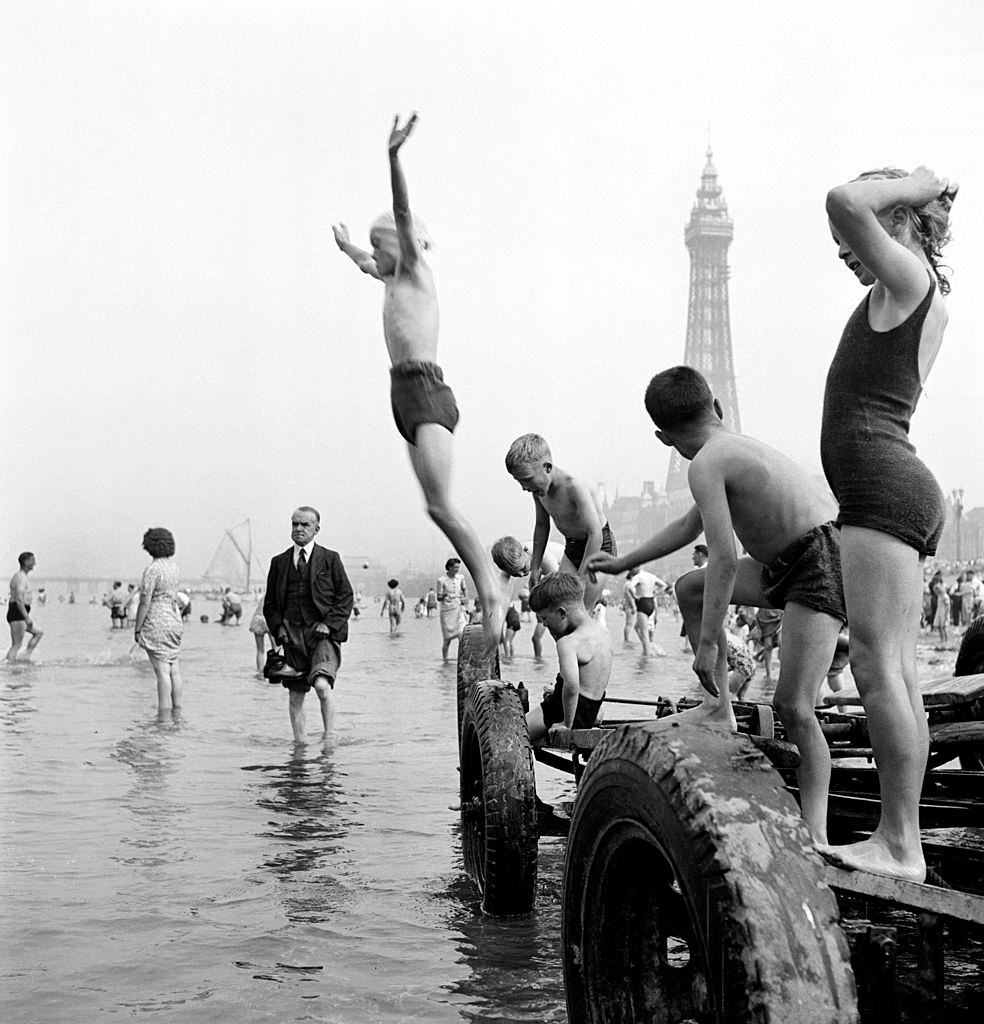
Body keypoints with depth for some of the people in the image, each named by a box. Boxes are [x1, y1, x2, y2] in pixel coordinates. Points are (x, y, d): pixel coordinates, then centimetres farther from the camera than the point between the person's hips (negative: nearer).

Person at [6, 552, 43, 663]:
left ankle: (26, 657, 8)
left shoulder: (17, 576, 18)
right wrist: (27, 618, -27)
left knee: (39, 633, 16)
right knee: (16, 646, -9)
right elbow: (19, 600, -25)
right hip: (18, 615, -10)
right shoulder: (22, 578, -14)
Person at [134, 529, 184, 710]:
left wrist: (137, 629, -8)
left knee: (162, 671, -7)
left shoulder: (152, 569, -15)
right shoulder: (173, 567, 9)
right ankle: (177, 713, 13)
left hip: (156, 623, -8)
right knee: (174, 670, 9)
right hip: (174, 620, 8)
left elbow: (145, 602, -16)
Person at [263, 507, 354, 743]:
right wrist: (278, 627, 0)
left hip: (323, 634, -3)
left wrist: (329, 624, -9)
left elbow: (346, 596, 3)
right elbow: (270, 603, 17)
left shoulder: (330, 559, 5)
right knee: (295, 696, 5)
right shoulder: (279, 562, 13)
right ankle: (299, 743, 16)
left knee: (322, 685, -23)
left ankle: (329, 737, -10)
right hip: (292, 635, 3)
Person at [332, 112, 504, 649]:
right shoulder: (396, 280, 25)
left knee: (441, 506, -19)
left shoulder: (415, 270, 2)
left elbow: (404, 214, -12)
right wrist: (347, 248, 66)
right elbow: (370, 267, 48)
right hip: (407, 397, 9)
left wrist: (393, 156, -23)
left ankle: (491, 594, -20)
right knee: (440, 508, 3)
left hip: (426, 392, -9)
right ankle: (490, 595, 3)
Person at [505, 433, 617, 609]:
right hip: (571, 548, 7)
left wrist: (580, 579, -32)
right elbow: (542, 526, 12)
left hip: (599, 548, -7)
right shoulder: (538, 489, -7)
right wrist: (534, 568, 13)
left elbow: (595, 535, -33)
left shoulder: (575, 488, -31)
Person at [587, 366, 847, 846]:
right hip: (789, 562, 10)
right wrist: (624, 563, 40)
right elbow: (689, 525, 31)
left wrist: (707, 644, -16)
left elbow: (724, 558, -21)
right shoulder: (739, 447, 17)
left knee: (793, 706, -16)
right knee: (690, 588, 19)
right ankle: (720, 709, 21)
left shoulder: (706, 464, -13)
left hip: (825, 562, -10)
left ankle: (815, 833, -16)